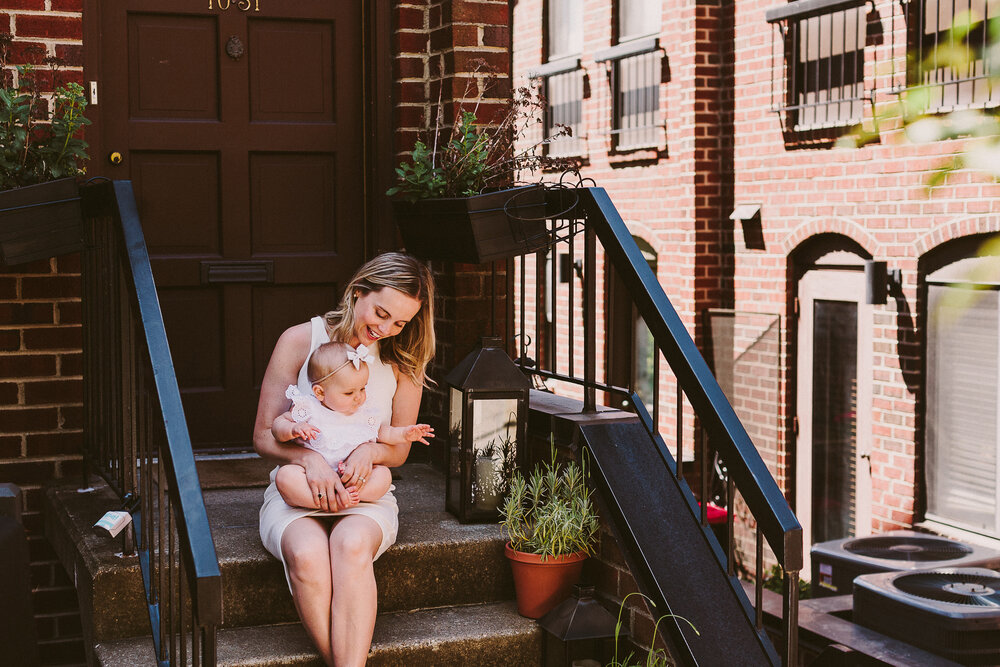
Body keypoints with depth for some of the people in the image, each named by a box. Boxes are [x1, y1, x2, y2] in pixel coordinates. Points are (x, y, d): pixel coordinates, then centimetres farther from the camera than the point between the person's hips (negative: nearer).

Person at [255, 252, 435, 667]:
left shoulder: (405, 361, 4)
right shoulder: (300, 340, -1)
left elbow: (399, 450, 10)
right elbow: (264, 436, 0)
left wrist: (371, 451, -14)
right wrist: (310, 459, -20)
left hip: (367, 494, 1)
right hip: (295, 489, 0)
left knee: (352, 544, -36)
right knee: (307, 554, -36)